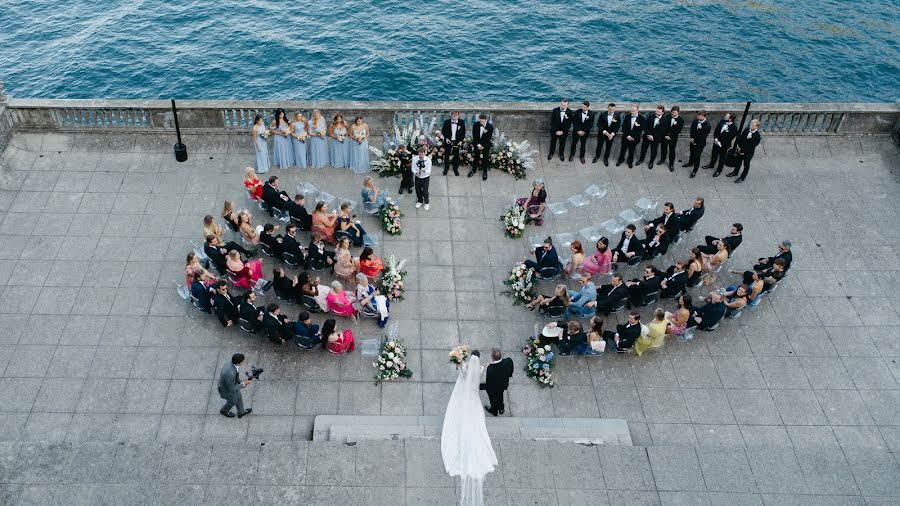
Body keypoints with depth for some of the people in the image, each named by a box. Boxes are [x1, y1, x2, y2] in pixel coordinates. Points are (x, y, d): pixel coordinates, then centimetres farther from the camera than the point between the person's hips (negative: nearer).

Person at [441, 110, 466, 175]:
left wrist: (461, 140, -11)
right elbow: (443, 131, 1)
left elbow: (463, 132, -2)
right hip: (448, 141, 0)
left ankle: (455, 169, 23)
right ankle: (446, 168, 28)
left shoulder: (461, 122, -7)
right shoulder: (446, 122, -7)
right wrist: (446, 138, -12)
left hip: (457, 142, 0)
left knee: (456, 155, 8)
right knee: (446, 155, 11)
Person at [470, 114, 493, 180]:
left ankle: (484, 172, 16)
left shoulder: (490, 127, -17)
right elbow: (474, 136, -9)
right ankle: (474, 169, 30)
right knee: (476, 157, 12)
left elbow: (488, 138, -14)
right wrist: (478, 144, -16)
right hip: (477, 144, 2)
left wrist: (483, 146, -17)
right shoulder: (475, 125, -12)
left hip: (486, 145, -2)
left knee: (485, 158, 3)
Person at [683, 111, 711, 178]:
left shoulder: (707, 125, -21)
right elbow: (692, 130, -1)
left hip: (700, 143, -6)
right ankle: (690, 163, 52)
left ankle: (694, 171, 6)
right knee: (692, 153, 27)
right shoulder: (695, 121, -7)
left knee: (697, 157, -3)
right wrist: (692, 138, -12)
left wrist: (695, 141, -18)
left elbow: (703, 136, -18)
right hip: (693, 141, 6)